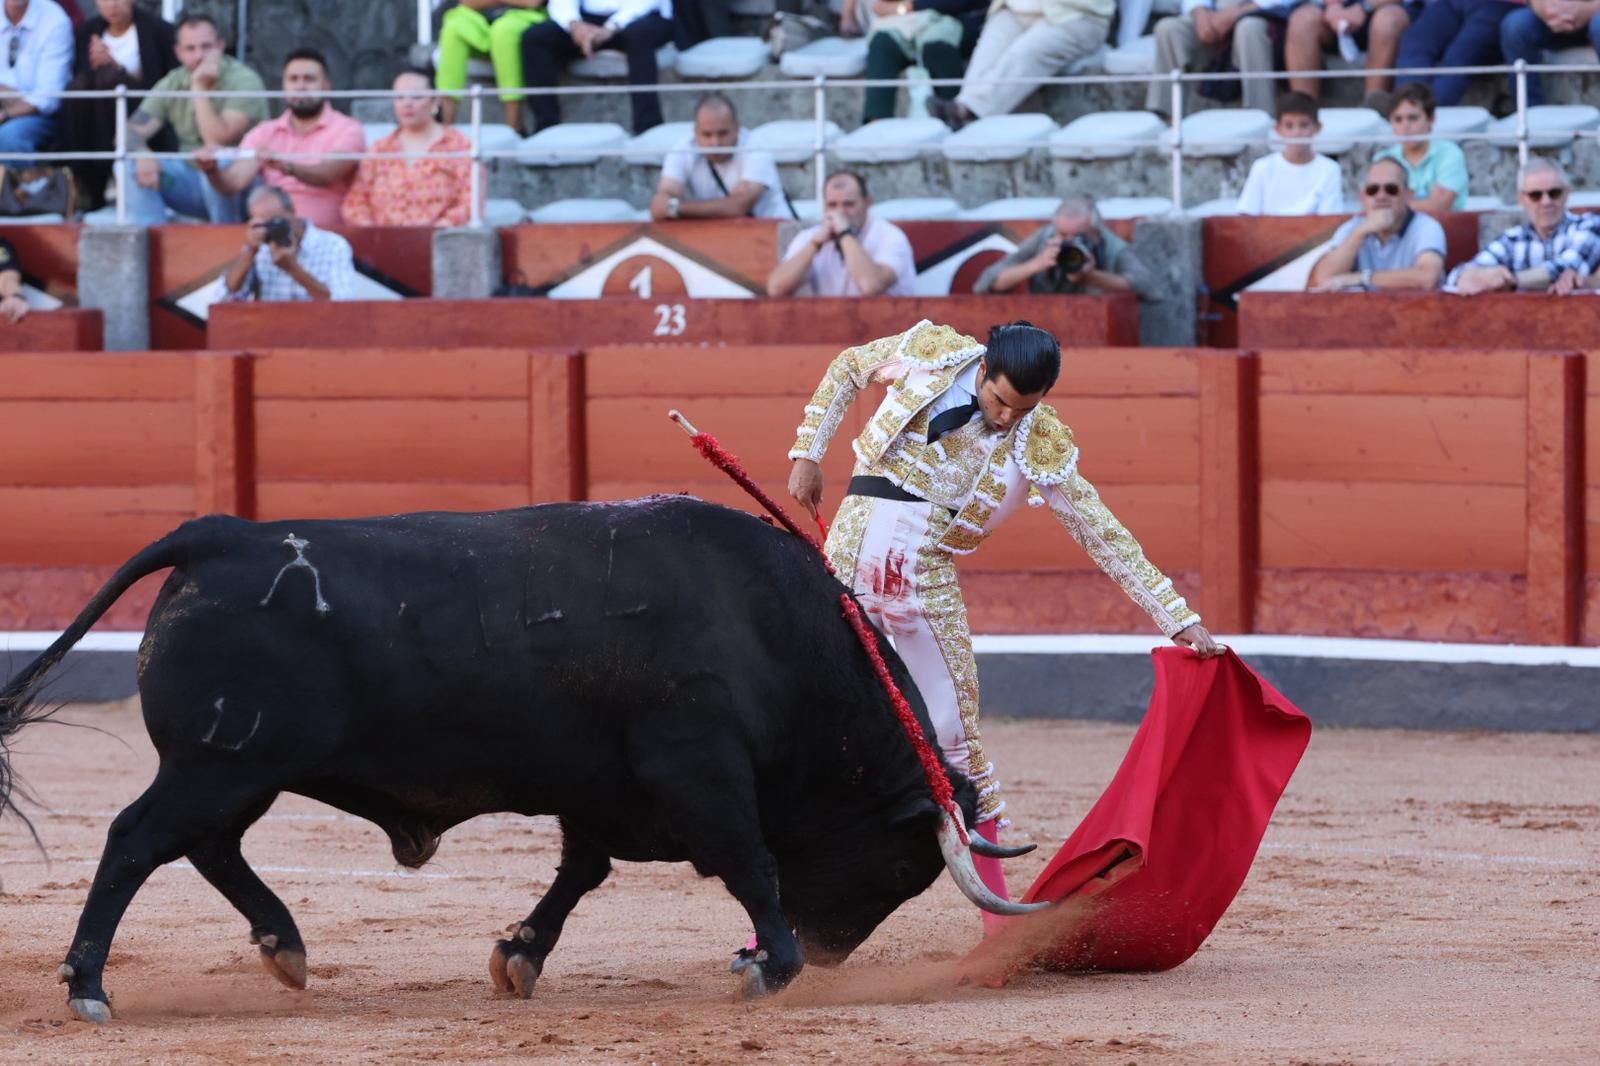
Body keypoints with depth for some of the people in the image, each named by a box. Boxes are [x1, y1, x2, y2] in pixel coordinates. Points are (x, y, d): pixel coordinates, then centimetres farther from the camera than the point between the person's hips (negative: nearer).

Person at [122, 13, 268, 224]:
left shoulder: (244, 81, -15)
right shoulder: (172, 84, 3)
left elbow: (218, 143, -25)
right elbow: (133, 131, -2)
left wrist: (200, 88, -26)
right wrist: (143, 156, -25)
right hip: (192, 181, 5)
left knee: (215, 161, -37)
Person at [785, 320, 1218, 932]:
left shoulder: (1040, 444, -4)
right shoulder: (933, 353, -2)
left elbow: (1103, 535, -1)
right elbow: (847, 369, 15)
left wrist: (1179, 618, -5)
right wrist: (808, 453, 6)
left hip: (927, 579, 0)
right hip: (851, 553, 0)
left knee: (953, 737, -2)